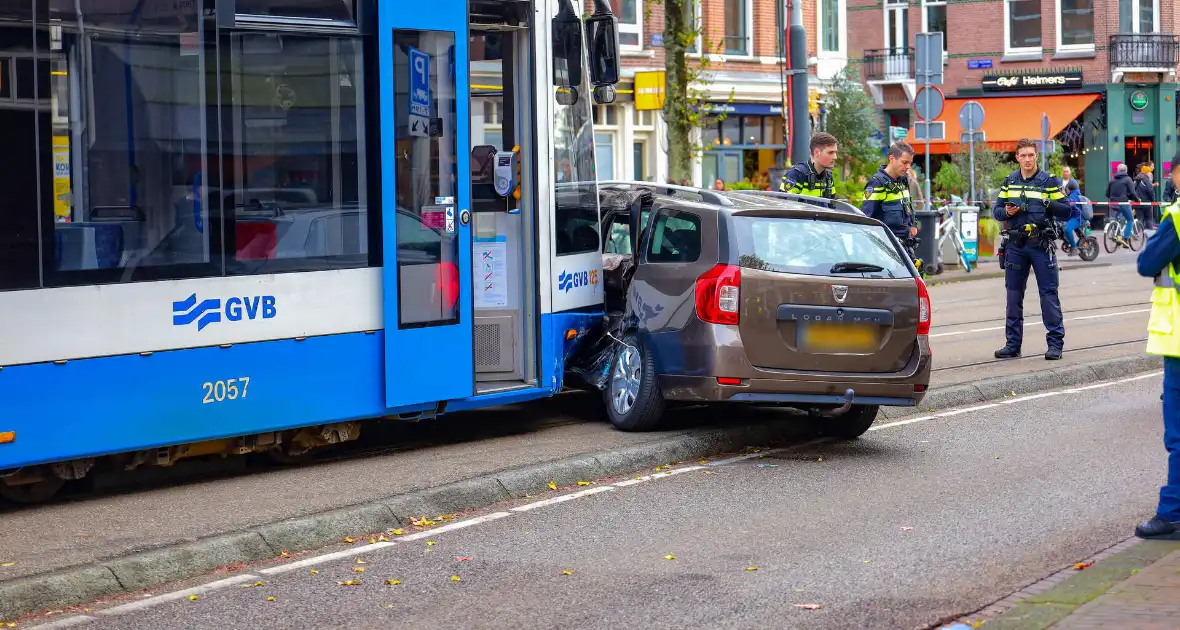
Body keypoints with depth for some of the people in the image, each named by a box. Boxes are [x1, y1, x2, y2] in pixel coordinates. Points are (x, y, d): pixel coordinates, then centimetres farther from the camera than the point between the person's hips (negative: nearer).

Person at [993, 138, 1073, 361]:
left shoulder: (1049, 181, 0)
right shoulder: (1009, 182, 10)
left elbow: (1066, 211, -2)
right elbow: (996, 211, 12)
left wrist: (1050, 205, -20)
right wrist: (1007, 212, -10)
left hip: (1041, 245, -4)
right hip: (1016, 245, 4)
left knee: (1049, 293, -3)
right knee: (1013, 294, 7)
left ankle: (1055, 342, 1)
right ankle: (1013, 344, 13)